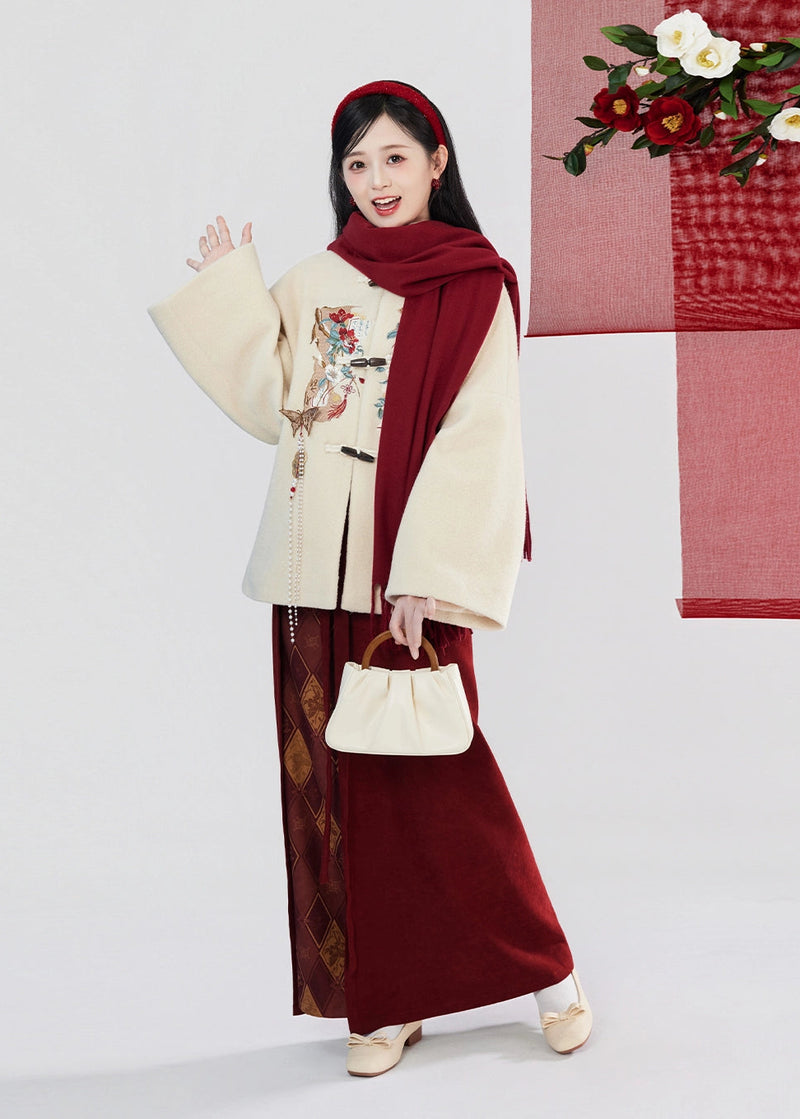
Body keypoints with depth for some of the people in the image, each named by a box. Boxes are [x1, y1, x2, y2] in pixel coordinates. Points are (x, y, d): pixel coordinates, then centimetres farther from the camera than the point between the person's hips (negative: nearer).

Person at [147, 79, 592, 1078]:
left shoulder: (475, 284, -1)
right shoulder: (314, 285, 15)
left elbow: (476, 439, -9)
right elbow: (273, 408, 8)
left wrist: (428, 576, -18)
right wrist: (232, 293, 8)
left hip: (409, 561, -5)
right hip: (317, 565, 5)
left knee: (432, 774, -4)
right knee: (333, 779, 6)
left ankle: (547, 972, 16)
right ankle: (382, 1000, 17)